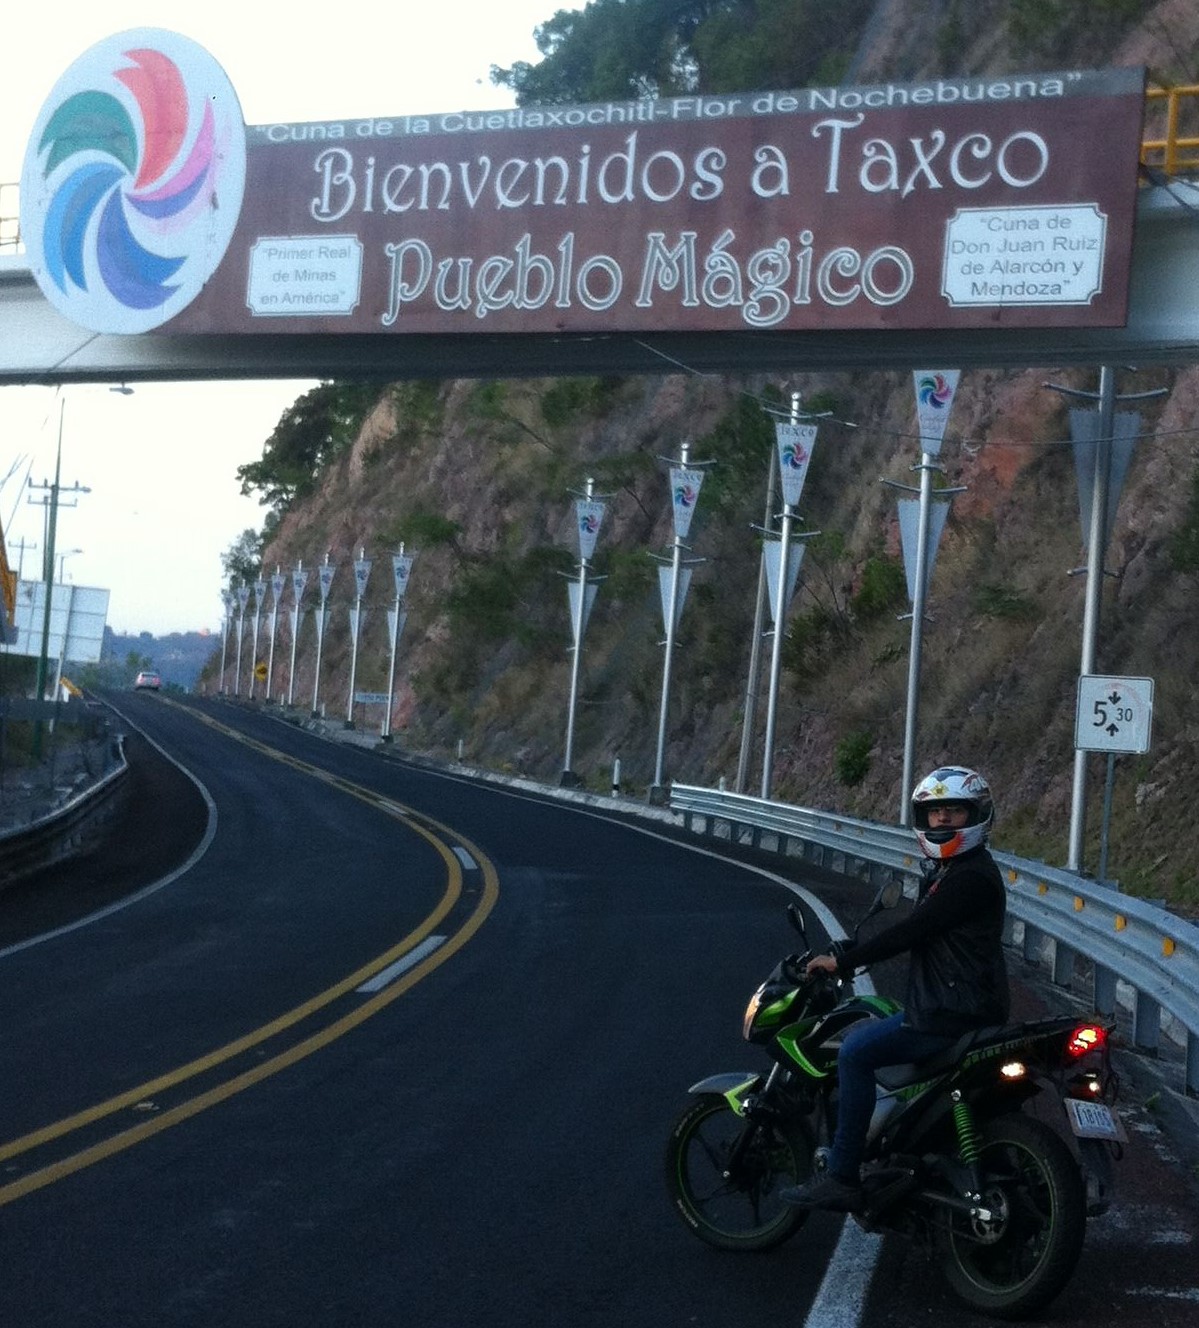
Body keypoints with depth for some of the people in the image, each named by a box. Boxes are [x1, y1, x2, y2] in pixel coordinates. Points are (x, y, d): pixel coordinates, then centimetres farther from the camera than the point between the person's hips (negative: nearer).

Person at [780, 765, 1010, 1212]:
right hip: (940, 1005, 11)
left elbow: (910, 932, -20)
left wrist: (843, 960, -15)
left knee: (855, 1052, -18)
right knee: (856, 1036, 20)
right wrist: (847, 955, 13)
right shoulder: (944, 872, 19)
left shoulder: (972, 877, -15)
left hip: (956, 1016, -11)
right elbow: (913, 932, 22)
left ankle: (841, 1177, -16)